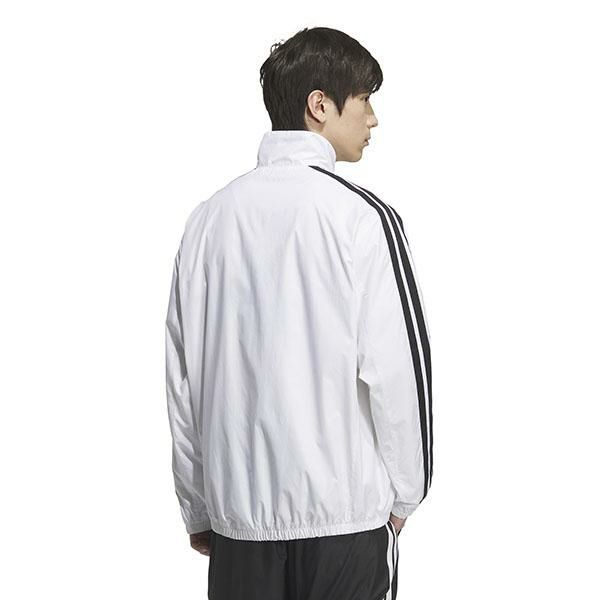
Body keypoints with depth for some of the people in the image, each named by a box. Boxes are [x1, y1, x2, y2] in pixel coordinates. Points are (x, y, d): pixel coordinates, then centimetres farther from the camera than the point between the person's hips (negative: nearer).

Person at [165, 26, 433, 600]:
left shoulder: (209, 217, 3)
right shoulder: (361, 215, -10)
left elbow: (182, 377, 5)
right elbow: (397, 365, -13)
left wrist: (196, 509, 14)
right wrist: (405, 494, 1)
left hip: (237, 510, 4)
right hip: (344, 509, -4)